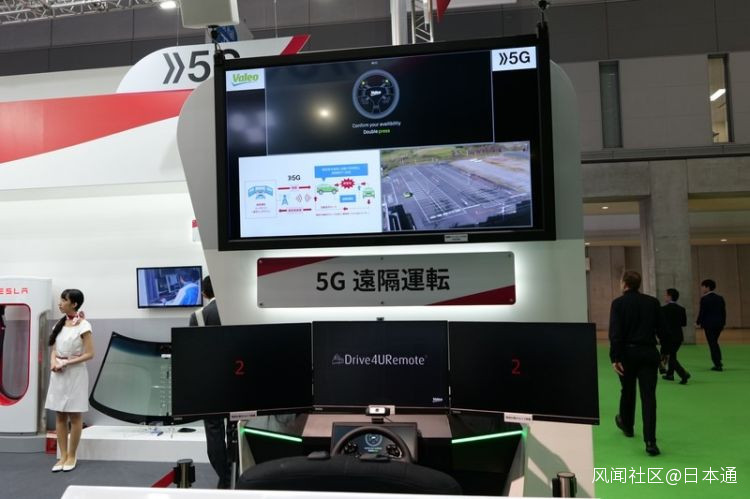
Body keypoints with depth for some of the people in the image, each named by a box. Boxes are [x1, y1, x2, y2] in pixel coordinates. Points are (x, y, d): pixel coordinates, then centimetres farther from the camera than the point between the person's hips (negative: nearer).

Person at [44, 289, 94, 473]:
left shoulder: (83, 325, -11)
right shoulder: (60, 323, 9)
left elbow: (89, 354, -13)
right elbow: (53, 349, 13)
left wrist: (66, 363, -18)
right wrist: (53, 362, -7)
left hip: (75, 373, -6)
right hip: (58, 374, 6)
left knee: (75, 417, 4)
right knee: (60, 416, 9)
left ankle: (71, 456, 16)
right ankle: (63, 456, 19)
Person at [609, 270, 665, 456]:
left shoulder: (618, 303, -7)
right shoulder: (652, 302, 3)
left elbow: (615, 333, -14)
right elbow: (661, 329, 5)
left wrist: (615, 357, -14)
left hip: (627, 352, -1)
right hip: (649, 352, 1)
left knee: (627, 391, 19)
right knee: (648, 396, -1)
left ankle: (627, 425, 41)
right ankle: (650, 441, -10)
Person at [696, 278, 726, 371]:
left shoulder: (704, 299, -12)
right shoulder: (720, 298, 8)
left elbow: (702, 312, -13)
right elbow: (724, 311, 10)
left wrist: (698, 322, 0)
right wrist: (723, 322, 18)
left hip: (709, 324, -7)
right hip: (719, 323, 7)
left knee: (712, 344, 0)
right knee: (715, 342, 21)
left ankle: (718, 365, 0)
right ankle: (718, 362, 23)